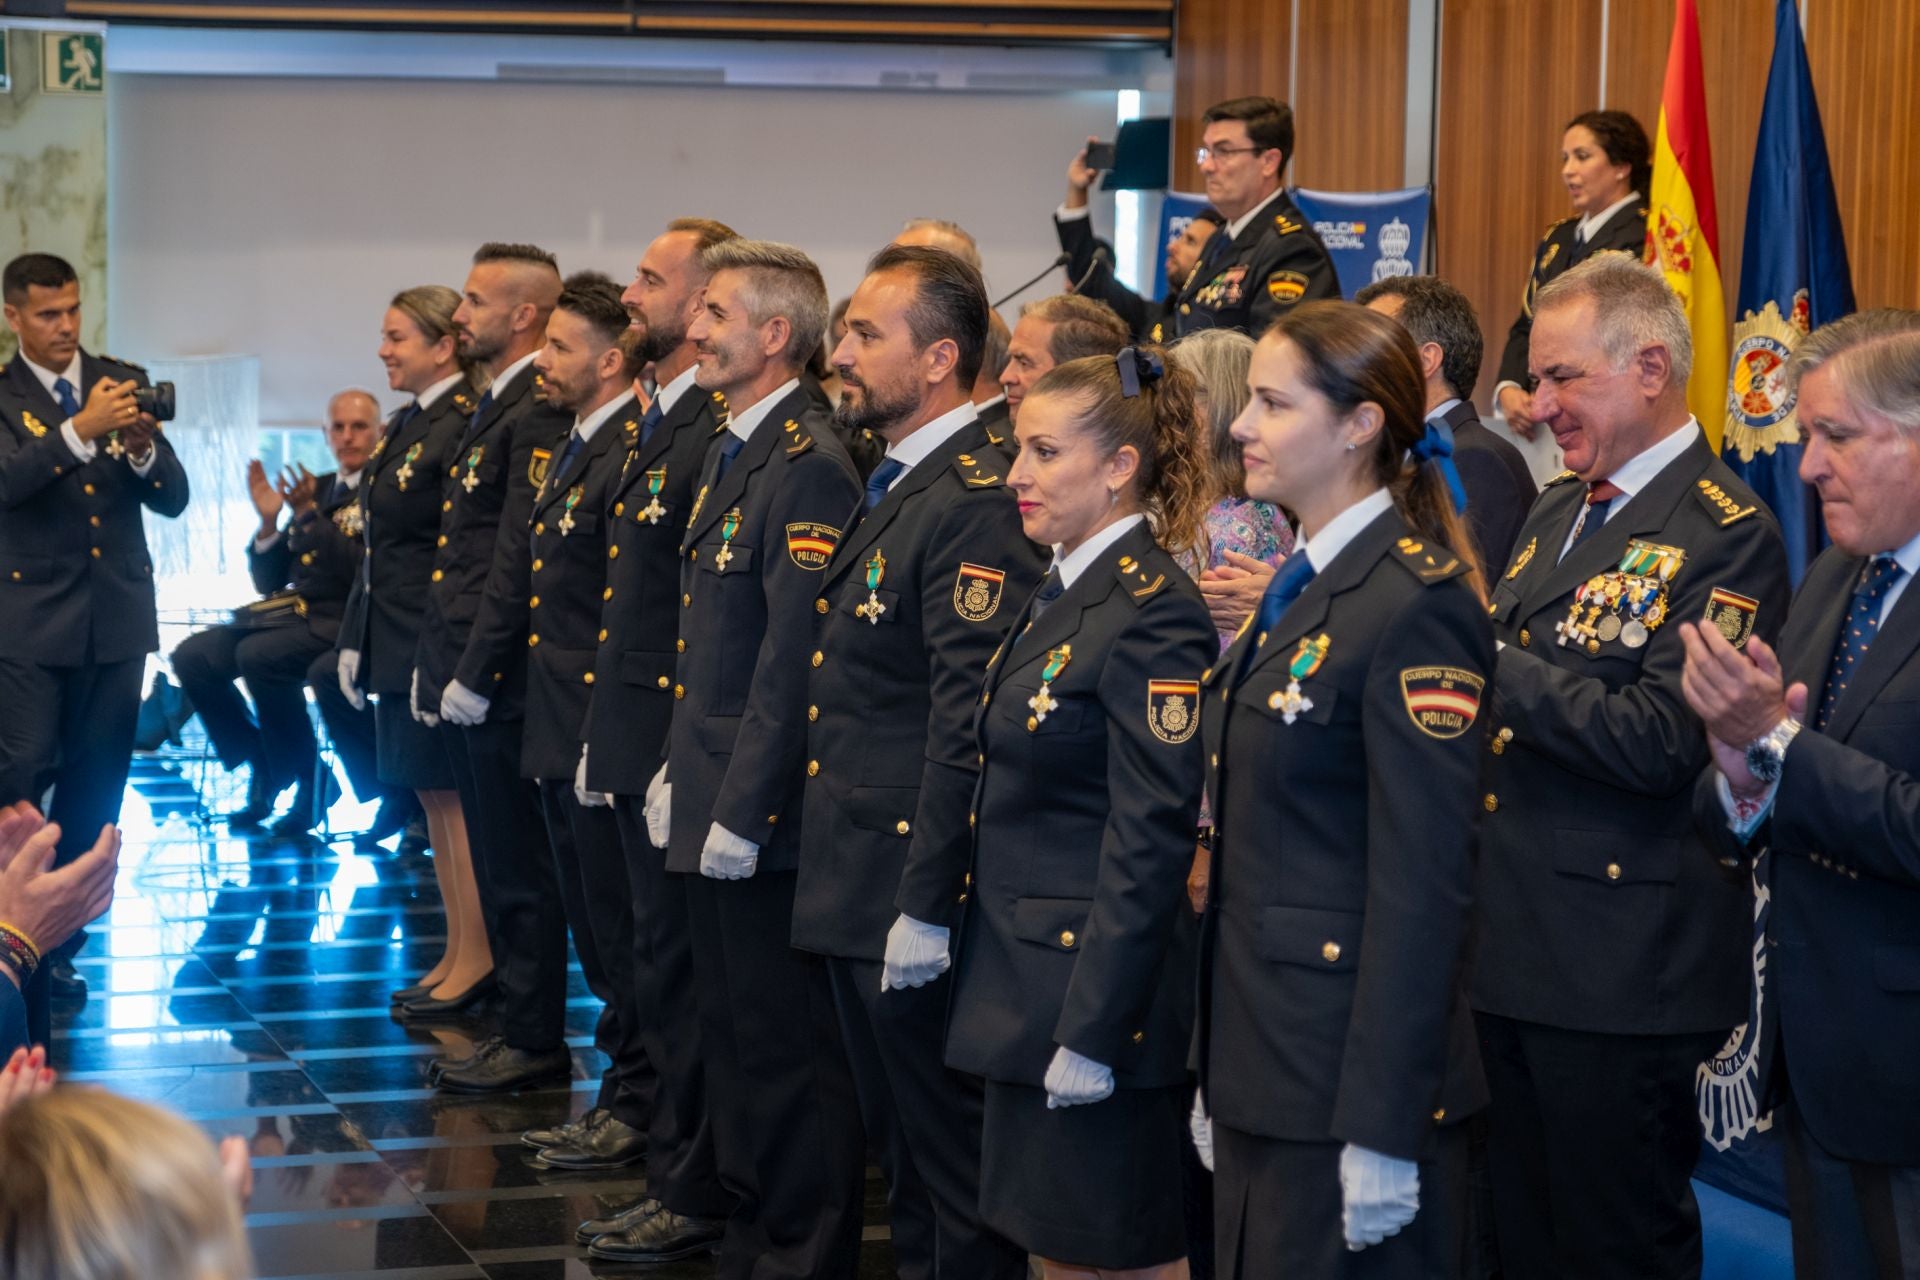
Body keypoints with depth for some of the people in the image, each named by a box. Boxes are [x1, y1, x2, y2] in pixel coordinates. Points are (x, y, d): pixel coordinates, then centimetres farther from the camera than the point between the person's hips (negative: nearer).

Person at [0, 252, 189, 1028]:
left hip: (117, 615, 4)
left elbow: (172, 499, 5)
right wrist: (80, 431, -32)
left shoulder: (123, 381, 8)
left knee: (96, 789, 7)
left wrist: (144, 448, -15)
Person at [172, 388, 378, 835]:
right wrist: (269, 522, -1)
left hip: (345, 623, -8)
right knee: (192, 656, -8)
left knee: (259, 655, -32)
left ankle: (310, 779, -12)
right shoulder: (319, 488, 17)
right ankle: (265, 769, 6)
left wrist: (309, 515, -18)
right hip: (291, 613, 8)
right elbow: (269, 581, 16)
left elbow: (365, 574, -18)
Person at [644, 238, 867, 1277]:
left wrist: (741, 811, -20)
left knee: (787, 1046, -2)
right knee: (730, 1034, 18)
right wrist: (679, 774, 16)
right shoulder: (727, 453, 15)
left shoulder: (807, 468, -17)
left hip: (765, 817, -10)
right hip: (710, 804, 10)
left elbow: (793, 659, -21)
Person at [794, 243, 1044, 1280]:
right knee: (900, 1156, 19)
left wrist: (925, 907, -23)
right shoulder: (893, 488, 14)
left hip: (915, 913, -10)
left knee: (954, 1167, 0)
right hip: (851, 894, 10)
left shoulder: (977, 503, -18)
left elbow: (969, 725, -23)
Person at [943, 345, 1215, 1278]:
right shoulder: (1058, 596, 12)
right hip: (1023, 982, 9)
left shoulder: (1152, 615, -17)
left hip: (1096, 991, -9)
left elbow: (1150, 846, -21)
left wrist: (1090, 1031, -21)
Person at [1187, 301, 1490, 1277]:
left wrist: (1382, 1133, -21)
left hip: (1350, 1073, -9)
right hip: (1263, 1066, 9)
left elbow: (1426, 885, -19)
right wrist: (1217, 1081, 15)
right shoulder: (1298, 590, 14)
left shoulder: (1416, 605, -15)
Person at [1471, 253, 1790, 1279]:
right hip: (1510, 955, 8)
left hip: (1621, 966, -8)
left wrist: (1488, 661, -21)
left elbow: (1663, 741, -23)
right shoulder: (1556, 512, 15)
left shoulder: (1726, 537, -12)